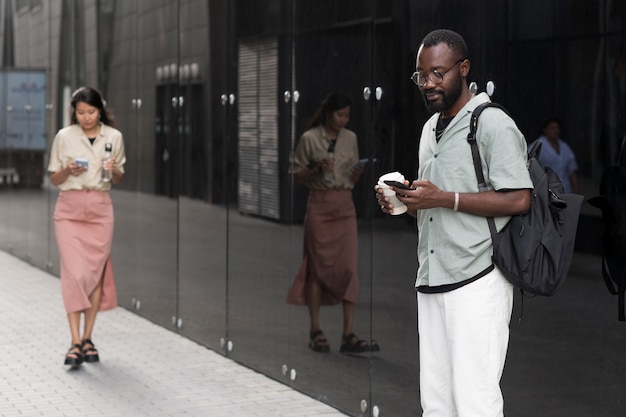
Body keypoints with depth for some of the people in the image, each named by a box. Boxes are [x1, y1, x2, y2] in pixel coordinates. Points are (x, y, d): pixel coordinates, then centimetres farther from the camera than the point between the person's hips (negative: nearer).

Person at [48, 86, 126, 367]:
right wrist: (68, 170, -15)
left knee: (96, 273, 2)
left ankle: (87, 338, 13)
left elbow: (118, 179, 12)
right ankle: (75, 343, -10)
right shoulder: (64, 137, 0)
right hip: (70, 209, -1)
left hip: (100, 209, 2)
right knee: (74, 273, -10)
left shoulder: (114, 137, 4)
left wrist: (114, 170, -10)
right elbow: (54, 179, 6)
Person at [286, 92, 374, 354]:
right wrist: (317, 170, -16)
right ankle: (316, 331, 9)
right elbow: (298, 176, 2)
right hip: (319, 206, -3)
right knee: (318, 267, 0)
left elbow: (352, 179, 14)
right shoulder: (310, 138, -3)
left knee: (349, 268, -5)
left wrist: (358, 172, -8)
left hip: (345, 206, 3)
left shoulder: (350, 139, 9)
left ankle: (348, 334, -6)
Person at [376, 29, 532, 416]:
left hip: (476, 282, -8)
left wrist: (444, 199, -18)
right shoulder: (430, 130, 20)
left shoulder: (493, 124, -7)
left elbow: (518, 200, -15)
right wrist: (403, 204, 6)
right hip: (431, 283, 8)